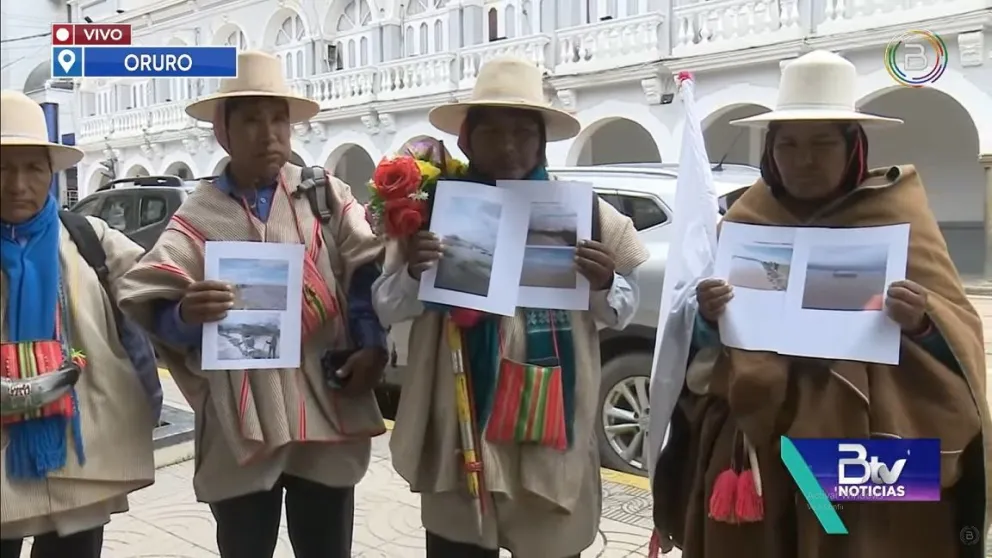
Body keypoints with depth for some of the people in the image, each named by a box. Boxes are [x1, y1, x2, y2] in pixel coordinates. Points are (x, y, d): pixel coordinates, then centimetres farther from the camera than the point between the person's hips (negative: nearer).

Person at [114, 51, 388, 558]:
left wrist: (372, 346, -11)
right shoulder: (199, 215, 2)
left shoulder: (325, 196, 7)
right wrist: (186, 315, -27)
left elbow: (367, 269, 3)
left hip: (326, 410, 1)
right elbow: (159, 318, -4)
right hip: (240, 422, -1)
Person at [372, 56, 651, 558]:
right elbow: (386, 308, 4)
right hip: (457, 430, 0)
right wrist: (413, 273, -17)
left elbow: (624, 311, 8)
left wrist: (604, 285, -14)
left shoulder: (583, 213, 2)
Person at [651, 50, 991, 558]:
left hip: (864, 450, -2)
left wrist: (921, 322, -23)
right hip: (757, 442, 2)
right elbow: (705, 338, 8)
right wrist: (709, 317, -14)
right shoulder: (747, 217, 6)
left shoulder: (897, 212, -1)